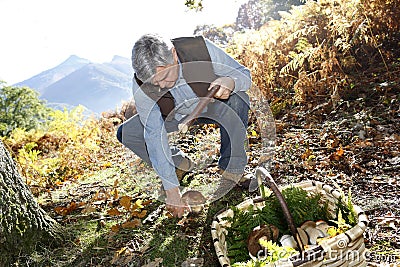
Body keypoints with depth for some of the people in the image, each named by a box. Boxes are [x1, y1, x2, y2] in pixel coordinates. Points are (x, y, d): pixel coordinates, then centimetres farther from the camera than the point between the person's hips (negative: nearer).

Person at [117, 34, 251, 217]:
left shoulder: (202, 49, -31)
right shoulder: (141, 87, -28)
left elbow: (244, 74, -17)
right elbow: (154, 135, -26)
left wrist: (230, 82, -44)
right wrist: (171, 189, -27)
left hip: (215, 105, -1)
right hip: (176, 115, 2)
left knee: (236, 100, -36)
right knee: (126, 133, -16)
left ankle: (232, 167, -14)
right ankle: (180, 163, 4)